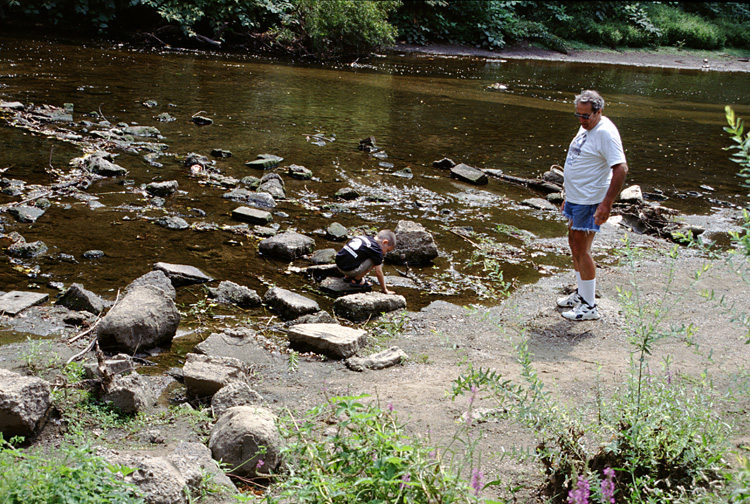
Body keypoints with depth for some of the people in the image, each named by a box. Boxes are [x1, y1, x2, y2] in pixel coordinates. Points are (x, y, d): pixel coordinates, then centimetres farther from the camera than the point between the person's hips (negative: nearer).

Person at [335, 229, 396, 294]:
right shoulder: (376, 250, -5)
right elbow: (378, 272, -2)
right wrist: (384, 290, 10)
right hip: (349, 270, -8)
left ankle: (348, 277, 20)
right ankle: (356, 279, 3)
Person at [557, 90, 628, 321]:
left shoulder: (606, 133, -20)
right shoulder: (586, 128, 11)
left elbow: (621, 169, -26)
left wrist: (606, 204, -30)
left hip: (590, 202, -10)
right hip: (576, 198, 10)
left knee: (581, 249, -7)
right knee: (574, 243, 17)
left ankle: (590, 306, 1)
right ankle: (581, 294, 32)